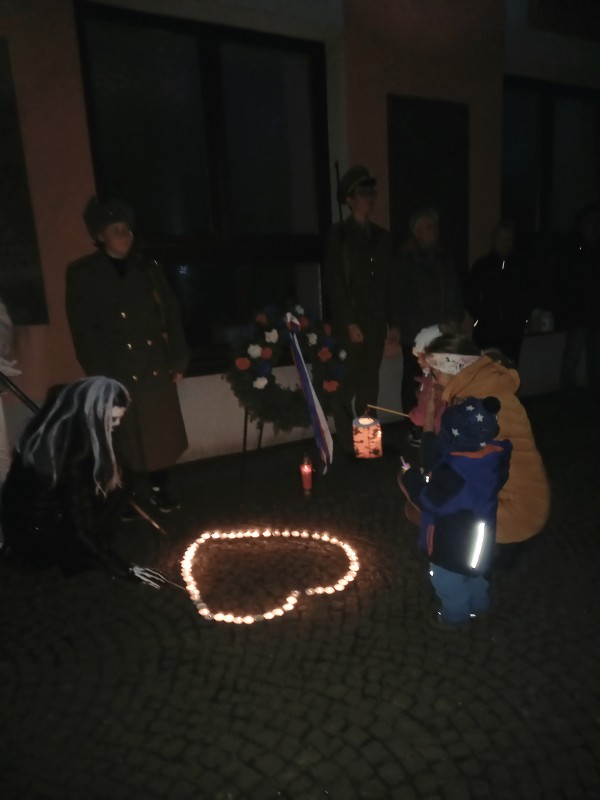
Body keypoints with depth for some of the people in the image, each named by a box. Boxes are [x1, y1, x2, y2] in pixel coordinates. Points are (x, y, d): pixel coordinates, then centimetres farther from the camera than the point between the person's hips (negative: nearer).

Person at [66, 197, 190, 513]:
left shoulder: (148, 268, 9)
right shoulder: (82, 274, -1)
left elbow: (171, 316, 9)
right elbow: (83, 331, -3)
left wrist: (177, 361, 3)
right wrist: (100, 376, -9)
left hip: (157, 369, 3)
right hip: (118, 375, -3)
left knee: (162, 433, 10)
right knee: (127, 439, 5)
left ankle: (159, 489, 28)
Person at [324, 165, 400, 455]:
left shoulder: (381, 236, 15)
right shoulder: (338, 235, -1)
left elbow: (388, 282, 14)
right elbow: (334, 283, -8)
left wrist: (392, 322, 9)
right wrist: (349, 322, -14)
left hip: (375, 322, 5)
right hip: (349, 323, -5)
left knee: (370, 383, 8)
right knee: (347, 385, -3)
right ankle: (347, 445, 6)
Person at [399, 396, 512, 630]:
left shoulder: (453, 472, -41)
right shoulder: (495, 454, -18)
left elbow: (429, 500, -28)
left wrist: (409, 476, -13)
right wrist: (432, 440, -4)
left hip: (451, 539, -7)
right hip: (478, 532, 7)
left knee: (449, 579, 21)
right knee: (474, 570, 33)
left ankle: (455, 617, 45)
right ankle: (478, 605, 57)